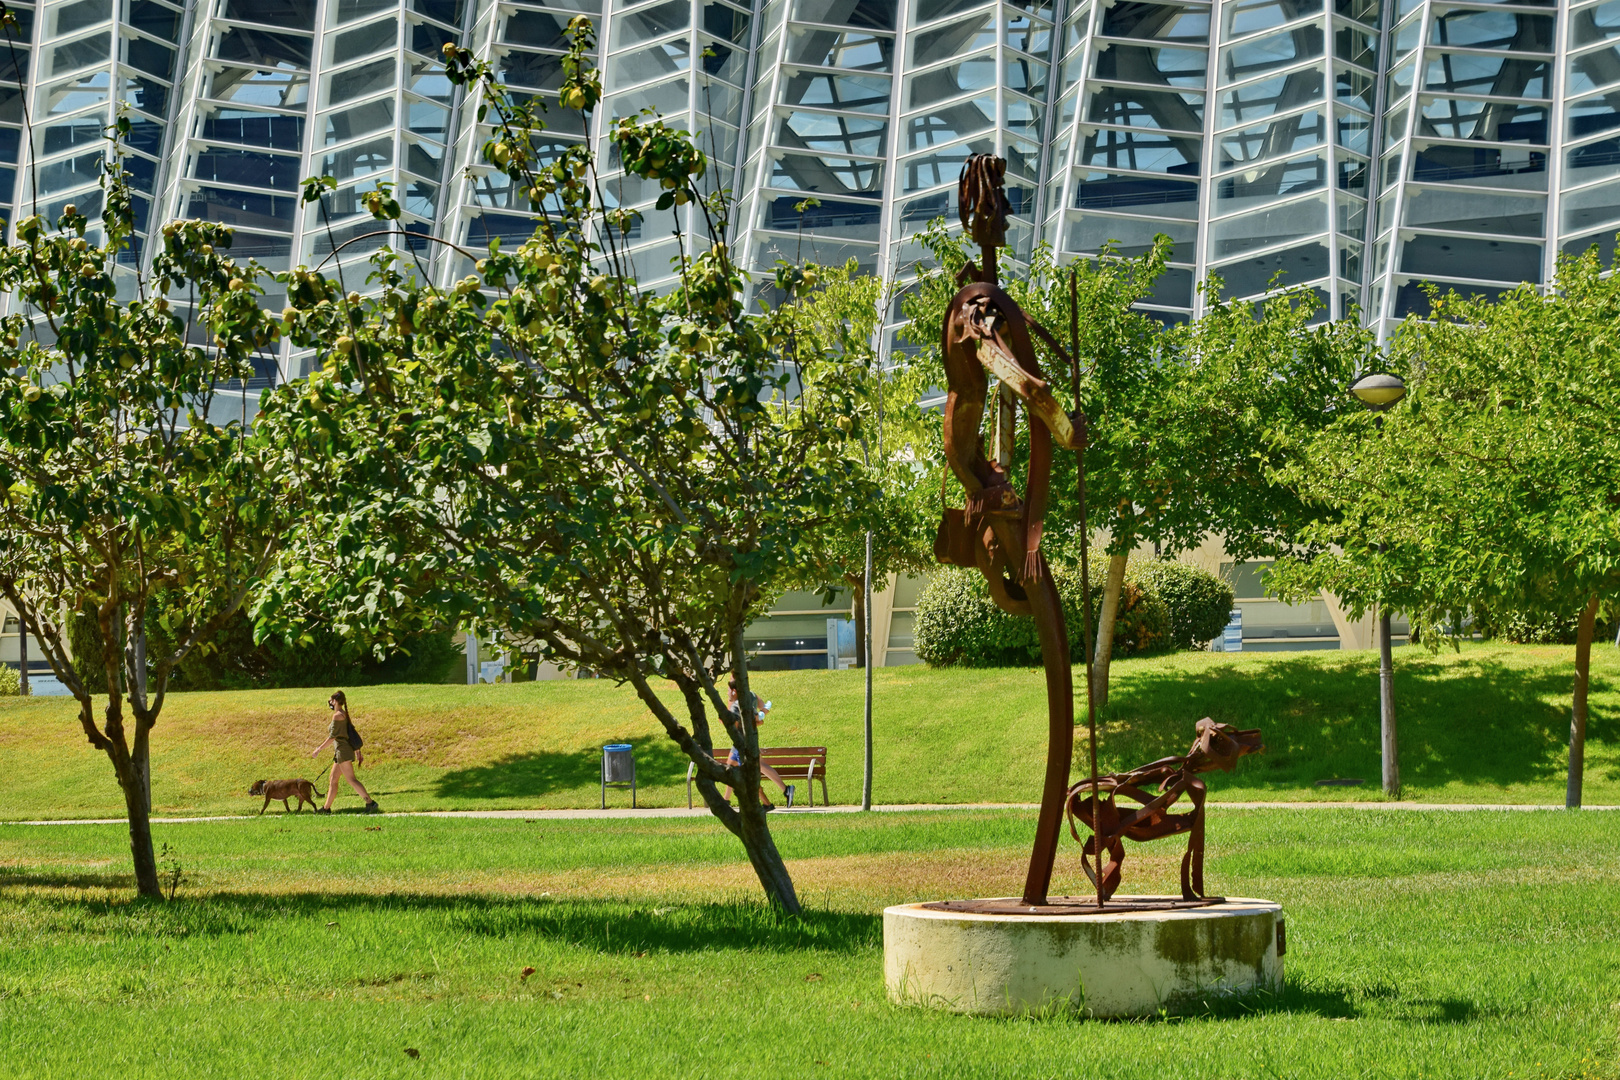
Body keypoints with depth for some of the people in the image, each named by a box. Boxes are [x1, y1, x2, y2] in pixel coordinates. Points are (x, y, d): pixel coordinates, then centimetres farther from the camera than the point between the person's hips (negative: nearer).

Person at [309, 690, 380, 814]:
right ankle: (326, 808, 18)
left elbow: (332, 737, -16)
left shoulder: (337, 715, -13)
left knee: (351, 780, -11)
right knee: (332, 780, 14)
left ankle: (371, 803, -15)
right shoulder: (344, 714, 16)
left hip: (343, 750, -10)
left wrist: (318, 749, -11)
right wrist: (357, 751, 22)